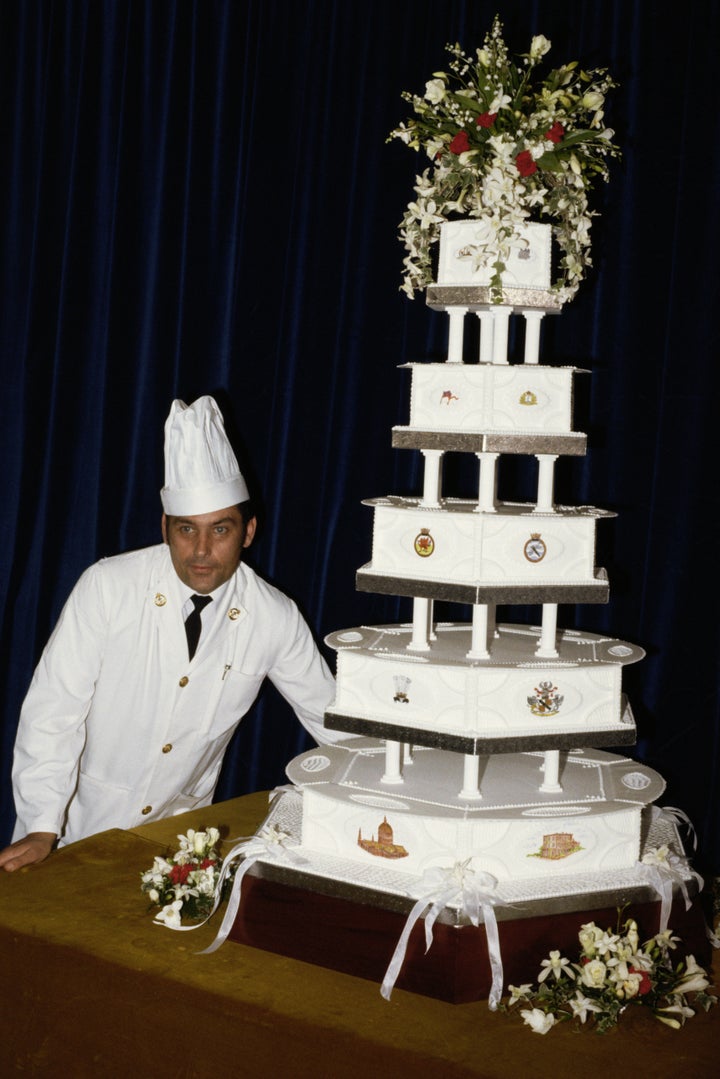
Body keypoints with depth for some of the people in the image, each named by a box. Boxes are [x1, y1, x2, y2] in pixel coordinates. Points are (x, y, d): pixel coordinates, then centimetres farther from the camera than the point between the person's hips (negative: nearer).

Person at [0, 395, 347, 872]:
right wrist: (42, 829, -17)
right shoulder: (108, 587, -13)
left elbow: (332, 718, 6)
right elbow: (55, 708, -11)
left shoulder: (275, 617, -7)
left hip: (179, 831, 2)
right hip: (82, 826, -2)